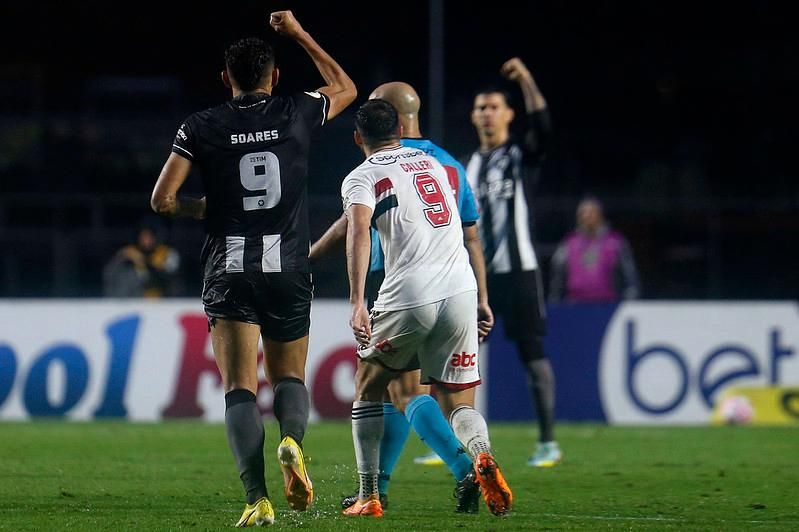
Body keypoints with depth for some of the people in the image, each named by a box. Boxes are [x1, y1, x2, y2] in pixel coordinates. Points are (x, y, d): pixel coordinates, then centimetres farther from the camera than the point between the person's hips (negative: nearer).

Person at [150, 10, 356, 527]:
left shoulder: (202, 127, 0)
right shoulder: (297, 113, 3)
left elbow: (162, 199, -2)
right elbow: (346, 88, 25)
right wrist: (299, 34, 28)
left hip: (230, 271, -1)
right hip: (289, 271, 1)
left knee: (240, 388, -3)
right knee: (290, 376, 16)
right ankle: (292, 438, -18)